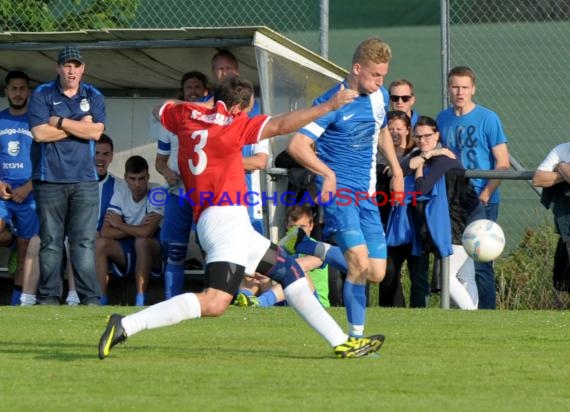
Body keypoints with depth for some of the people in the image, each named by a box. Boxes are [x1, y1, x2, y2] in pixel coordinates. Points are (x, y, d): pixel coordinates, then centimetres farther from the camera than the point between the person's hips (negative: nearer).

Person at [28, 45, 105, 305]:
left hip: (84, 180, 1)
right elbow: (39, 133, -10)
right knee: (51, 242, 1)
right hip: (49, 179, -1)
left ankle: (90, 298, -6)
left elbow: (96, 132, -5)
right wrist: (78, 126, -6)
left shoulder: (93, 97, 10)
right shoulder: (42, 95, 3)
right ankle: (48, 298, 5)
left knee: (85, 241, -4)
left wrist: (59, 122, -7)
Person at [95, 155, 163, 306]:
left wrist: (119, 224, -13)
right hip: (128, 253, 4)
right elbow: (105, 232, -12)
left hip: (155, 252, -4)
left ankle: (140, 300, -30)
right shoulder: (120, 195, -2)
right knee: (100, 243, -20)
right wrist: (136, 229, -20)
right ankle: (101, 299, -18)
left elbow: (147, 232, -28)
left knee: (141, 241, -35)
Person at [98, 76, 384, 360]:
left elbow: (160, 110, 34)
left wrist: (202, 104, 38)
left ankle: (340, 342, 17)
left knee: (289, 271, 17)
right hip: (226, 217, -10)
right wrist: (328, 106, -10)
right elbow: (280, 126, -14)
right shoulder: (232, 125, -4)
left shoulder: (187, 116, 14)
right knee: (215, 303, -23)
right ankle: (125, 326, -27)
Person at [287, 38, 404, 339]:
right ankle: (355, 333, -15)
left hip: (367, 195, 7)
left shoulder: (377, 97, 9)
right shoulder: (333, 103, -13)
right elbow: (297, 146, -19)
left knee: (377, 273, 1)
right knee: (360, 261, -22)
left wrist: (397, 170, 25)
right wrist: (327, 173, -30)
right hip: (339, 191, -7)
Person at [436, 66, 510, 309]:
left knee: (480, 262, -8)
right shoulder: (442, 119, 9)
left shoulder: (488, 119, -5)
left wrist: (484, 196, -13)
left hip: (482, 202, -5)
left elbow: (503, 164, -6)